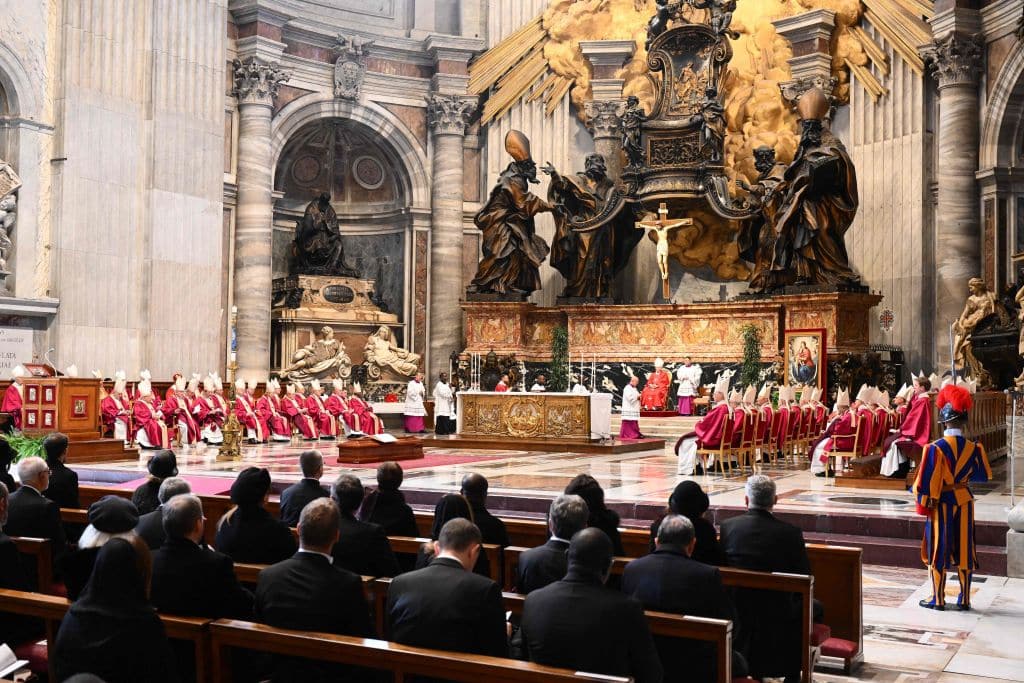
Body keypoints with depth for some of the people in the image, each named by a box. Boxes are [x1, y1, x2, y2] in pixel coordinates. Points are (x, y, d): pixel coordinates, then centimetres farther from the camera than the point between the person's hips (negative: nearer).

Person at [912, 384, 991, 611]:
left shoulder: (936, 448, -17)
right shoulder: (973, 448, -5)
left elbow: (927, 481, -14)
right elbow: (984, 475, 9)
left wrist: (923, 504, -4)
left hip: (942, 503, -4)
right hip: (964, 501, 4)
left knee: (938, 549, 6)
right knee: (964, 549, 12)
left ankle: (938, 599, 11)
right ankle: (965, 599, 18)